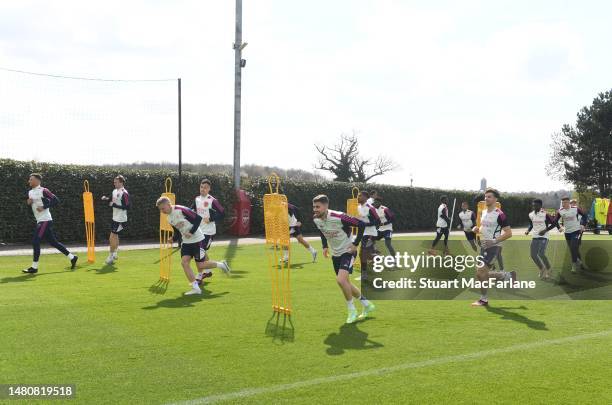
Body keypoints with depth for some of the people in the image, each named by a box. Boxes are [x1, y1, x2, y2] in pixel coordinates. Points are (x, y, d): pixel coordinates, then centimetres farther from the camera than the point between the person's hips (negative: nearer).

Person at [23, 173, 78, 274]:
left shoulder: (43, 191, -9)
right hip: (40, 221, 9)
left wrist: (44, 207, -20)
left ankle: (34, 267, -6)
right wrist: (28, 202, 1)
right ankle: (72, 257, 18)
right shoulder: (30, 192, 16)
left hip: (45, 220, -9)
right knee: (53, 242, 11)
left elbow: (56, 200, -16)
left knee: (35, 241, -11)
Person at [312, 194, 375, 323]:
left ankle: (352, 310, -3)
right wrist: (325, 246, 6)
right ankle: (367, 305, 35)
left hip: (347, 252, -8)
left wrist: (355, 244, -18)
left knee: (341, 280, -24)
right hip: (335, 254, 8)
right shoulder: (316, 220, -7)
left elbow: (361, 224, -20)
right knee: (345, 284, 14)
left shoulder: (339, 217, -28)